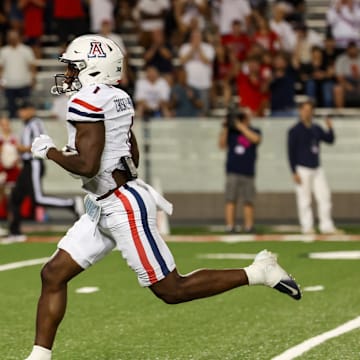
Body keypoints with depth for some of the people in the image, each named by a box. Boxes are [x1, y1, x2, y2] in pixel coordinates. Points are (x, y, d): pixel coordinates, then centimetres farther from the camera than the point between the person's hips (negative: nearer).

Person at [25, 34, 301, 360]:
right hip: (105, 208, 10)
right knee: (53, 274, 7)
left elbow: (87, 165, -24)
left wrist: (50, 152, -8)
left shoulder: (87, 101, -17)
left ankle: (259, 273, 3)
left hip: (124, 207, -10)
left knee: (172, 290, -2)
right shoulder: (117, 99, 10)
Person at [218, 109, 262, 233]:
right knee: (230, 200, -5)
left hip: (248, 172, 0)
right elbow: (222, 145, 3)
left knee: (248, 201, 3)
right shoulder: (232, 131, 10)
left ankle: (248, 226, 10)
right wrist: (225, 128, -6)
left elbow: (255, 139, -14)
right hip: (233, 171, 0)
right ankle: (230, 226, -5)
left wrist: (241, 127, -14)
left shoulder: (254, 131, 9)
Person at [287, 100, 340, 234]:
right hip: (303, 169, -6)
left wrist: (330, 128, -6)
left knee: (324, 196, 2)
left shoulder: (317, 129, 12)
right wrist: (294, 172, -13)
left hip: (317, 169, 6)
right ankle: (307, 227, 2)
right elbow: (291, 152, -8)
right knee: (304, 200, -4)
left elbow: (330, 140, 14)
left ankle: (326, 226, 5)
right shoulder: (295, 131, -6)